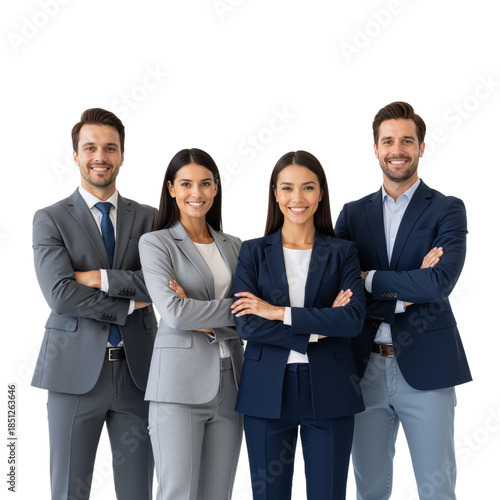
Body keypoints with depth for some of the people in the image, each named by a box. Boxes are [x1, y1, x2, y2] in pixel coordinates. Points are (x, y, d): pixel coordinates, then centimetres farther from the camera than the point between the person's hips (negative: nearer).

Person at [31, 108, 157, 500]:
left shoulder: (148, 218, 9)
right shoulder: (50, 220, 1)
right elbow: (60, 294, -13)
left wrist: (98, 277, -13)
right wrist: (129, 304, -10)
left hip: (137, 370, 3)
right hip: (76, 372, -2)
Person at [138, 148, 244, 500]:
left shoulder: (233, 246, 13)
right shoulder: (156, 243, 0)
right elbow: (174, 313, -13)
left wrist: (204, 318, -11)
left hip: (229, 382, 5)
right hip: (180, 382, -4)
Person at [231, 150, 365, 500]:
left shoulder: (342, 253, 5)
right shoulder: (254, 252, 5)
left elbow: (354, 319, -11)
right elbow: (246, 324, -7)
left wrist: (280, 312, -14)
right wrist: (317, 329, -12)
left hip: (329, 391, 0)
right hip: (267, 391, 0)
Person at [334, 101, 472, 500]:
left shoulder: (447, 210, -1)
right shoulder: (353, 214, 8)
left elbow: (441, 282, -17)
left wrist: (369, 279, -10)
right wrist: (406, 291, -13)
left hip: (426, 368, -3)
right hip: (367, 367, 3)